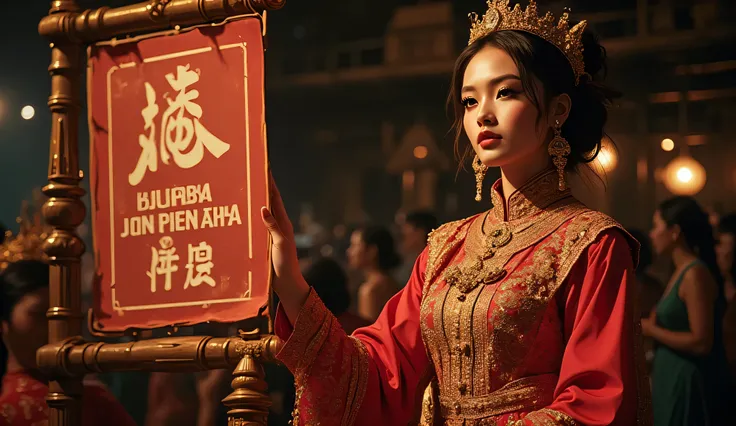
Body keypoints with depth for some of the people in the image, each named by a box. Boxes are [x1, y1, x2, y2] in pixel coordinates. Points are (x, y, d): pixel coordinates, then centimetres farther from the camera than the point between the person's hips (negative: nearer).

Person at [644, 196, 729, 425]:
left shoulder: (695, 274, -17)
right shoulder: (681, 272, 12)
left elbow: (701, 342, -22)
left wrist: (650, 330, -14)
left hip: (688, 384, -9)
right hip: (672, 380, 9)